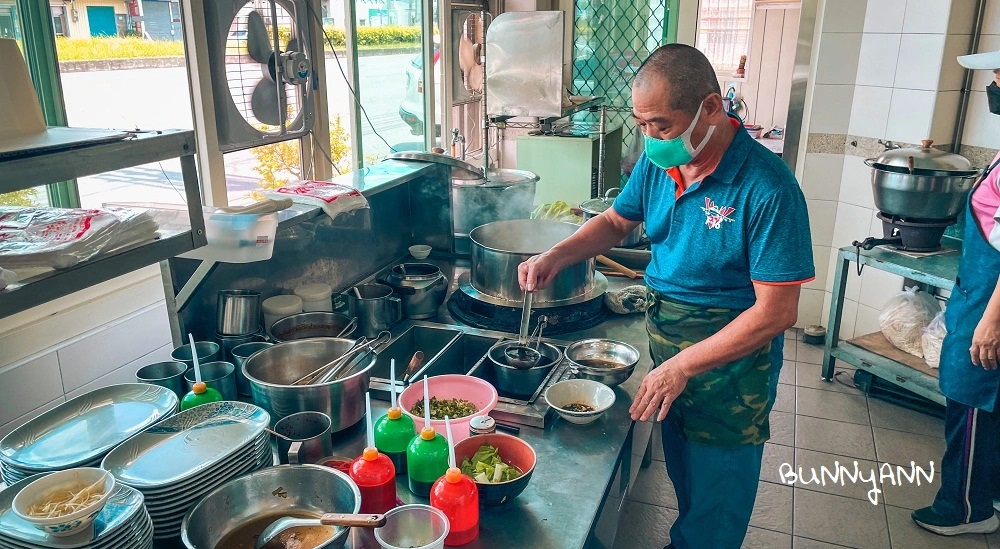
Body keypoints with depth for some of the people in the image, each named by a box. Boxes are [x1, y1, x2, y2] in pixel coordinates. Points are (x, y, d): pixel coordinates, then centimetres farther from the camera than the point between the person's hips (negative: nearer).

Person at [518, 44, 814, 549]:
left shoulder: (767, 188, -26)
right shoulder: (658, 161, -6)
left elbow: (777, 312, -25)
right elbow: (617, 221, 10)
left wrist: (682, 365, -26)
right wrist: (555, 257, -7)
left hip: (730, 359, -6)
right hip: (664, 338, 6)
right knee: (682, 478, 28)